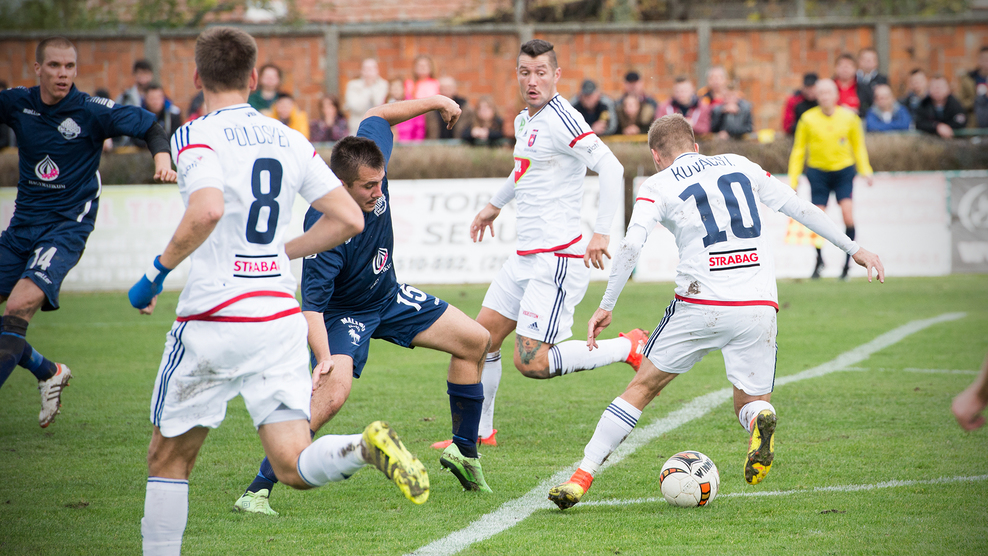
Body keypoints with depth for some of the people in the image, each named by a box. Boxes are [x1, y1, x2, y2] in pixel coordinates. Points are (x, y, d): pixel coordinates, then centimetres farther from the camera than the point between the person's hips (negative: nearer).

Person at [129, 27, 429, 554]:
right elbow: (348, 218, 8)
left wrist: (158, 270, -13)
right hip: (280, 318, 4)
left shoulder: (195, 135, -7)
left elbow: (206, 212, -26)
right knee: (294, 467, -1)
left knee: (168, 458, 12)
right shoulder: (290, 140, 10)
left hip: (213, 320, -4)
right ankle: (367, 446, -28)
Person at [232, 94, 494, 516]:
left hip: (389, 297, 8)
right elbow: (312, 306, -38)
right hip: (343, 313, -8)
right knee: (333, 393, -32)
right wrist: (324, 359, -53)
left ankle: (463, 452, 27)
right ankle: (258, 490, -25)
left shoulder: (370, 168, -21)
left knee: (475, 342, 10)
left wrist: (436, 101, 5)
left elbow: (377, 116, 1)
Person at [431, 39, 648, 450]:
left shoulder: (561, 119, -16)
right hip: (525, 257, 9)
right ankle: (479, 432, 28)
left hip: (556, 258, -9)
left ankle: (629, 348, -2)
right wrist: (495, 204, 43)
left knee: (531, 362, -14)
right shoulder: (525, 120, 13)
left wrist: (601, 231, -28)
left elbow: (611, 168, -24)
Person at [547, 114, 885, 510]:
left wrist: (606, 306, -4)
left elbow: (632, 244, -9)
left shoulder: (658, 186, 7)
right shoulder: (740, 165, 18)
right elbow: (798, 207, 20)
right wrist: (853, 248, 28)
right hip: (759, 305, 2)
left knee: (642, 387, 12)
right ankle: (760, 419, -25)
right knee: (751, 401, 14)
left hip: (700, 306, -2)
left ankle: (580, 479, 7)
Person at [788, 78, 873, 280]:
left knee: (848, 217, -16)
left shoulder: (849, 117, -2)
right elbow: (798, 150, 4)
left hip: (843, 171, 0)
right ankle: (819, 260, 22)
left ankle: (847, 264, -5)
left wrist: (865, 170, 1)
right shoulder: (808, 119, -4)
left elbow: (858, 146, 11)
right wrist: (793, 178, 1)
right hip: (818, 171, 0)